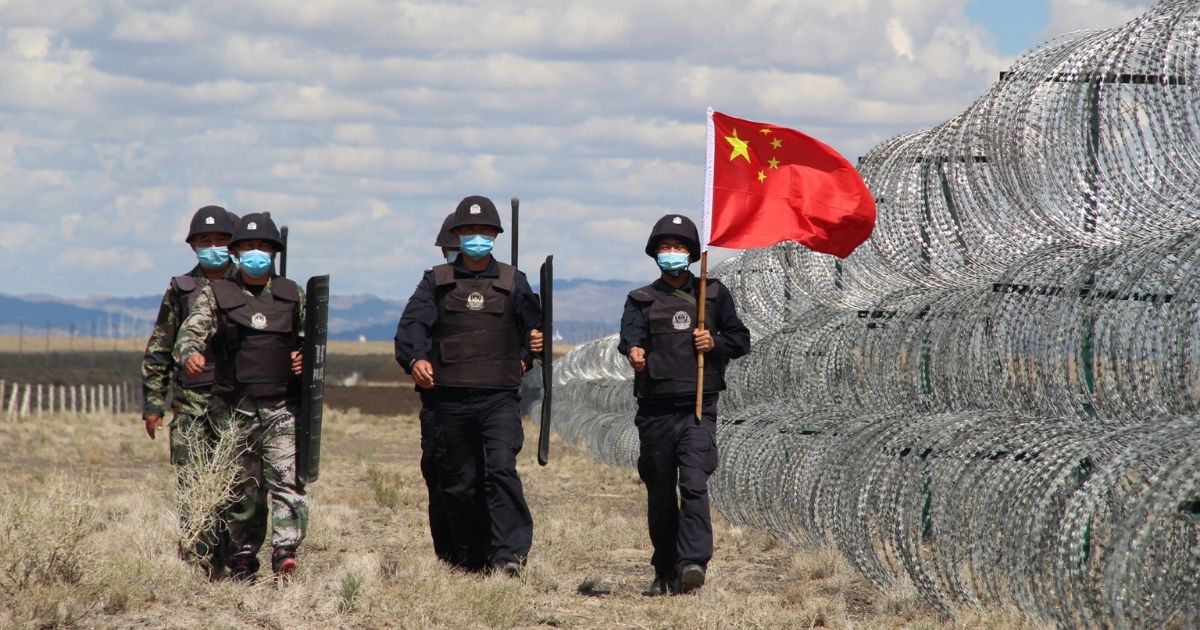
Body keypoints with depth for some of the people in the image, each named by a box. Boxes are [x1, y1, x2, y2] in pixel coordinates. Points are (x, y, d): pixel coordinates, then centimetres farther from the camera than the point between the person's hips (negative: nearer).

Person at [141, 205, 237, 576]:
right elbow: (158, 352, 11)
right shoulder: (180, 292, 9)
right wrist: (152, 405, 6)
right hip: (192, 405, 0)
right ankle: (199, 568, -8)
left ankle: (233, 562, 7)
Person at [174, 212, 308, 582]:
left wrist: (304, 359, 0)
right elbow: (192, 332, -7)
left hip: (282, 408, 1)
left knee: (286, 478, -15)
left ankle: (285, 551, -23)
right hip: (234, 410, -1)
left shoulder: (291, 295, 11)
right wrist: (191, 355, -31)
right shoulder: (216, 296, 4)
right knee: (243, 489, 4)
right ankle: (243, 561, 12)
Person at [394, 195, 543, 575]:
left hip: (499, 397, -2)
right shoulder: (437, 282, 10)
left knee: (501, 469, -19)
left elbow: (534, 330, 18)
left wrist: (525, 355, -1)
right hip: (449, 398, 2)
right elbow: (413, 323, -4)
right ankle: (468, 559, 19)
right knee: (457, 483, 7)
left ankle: (509, 555, -23)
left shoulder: (513, 283, 12)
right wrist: (415, 359, -23)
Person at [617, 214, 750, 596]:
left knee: (694, 485, -18)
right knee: (660, 495, 7)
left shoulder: (713, 294, 11)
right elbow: (630, 336, -11)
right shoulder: (641, 300, 8)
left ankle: (693, 563, -28)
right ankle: (665, 572, 18)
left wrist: (715, 343, -6)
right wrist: (634, 353, -35)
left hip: (697, 409, -1)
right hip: (656, 410, 1)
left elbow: (740, 339, 16)